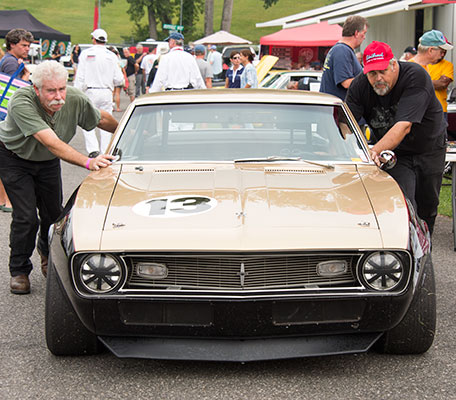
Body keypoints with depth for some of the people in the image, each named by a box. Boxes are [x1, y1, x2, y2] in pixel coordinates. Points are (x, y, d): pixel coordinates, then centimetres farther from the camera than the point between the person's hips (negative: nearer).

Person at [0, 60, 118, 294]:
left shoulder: (75, 100, -24)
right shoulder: (21, 103, -38)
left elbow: (102, 119, -1)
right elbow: (52, 143, -46)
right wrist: (88, 162, -53)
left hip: (48, 162, 4)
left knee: (53, 214, 6)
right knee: (26, 217, -11)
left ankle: (47, 254, 37)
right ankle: (19, 271, 9)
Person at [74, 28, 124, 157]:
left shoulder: (86, 54, -3)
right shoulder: (111, 56, 2)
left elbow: (80, 77, -6)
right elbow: (119, 79, 2)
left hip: (90, 92, -2)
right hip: (107, 93, 2)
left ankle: (93, 149, -12)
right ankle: (105, 152, 8)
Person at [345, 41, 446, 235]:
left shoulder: (416, 76, -30)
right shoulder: (359, 86, -17)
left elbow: (404, 125, -39)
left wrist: (375, 151, -50)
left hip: (430, 148, -1)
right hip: (396, 153, 1)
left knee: (428, 208, 10)